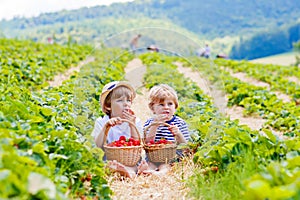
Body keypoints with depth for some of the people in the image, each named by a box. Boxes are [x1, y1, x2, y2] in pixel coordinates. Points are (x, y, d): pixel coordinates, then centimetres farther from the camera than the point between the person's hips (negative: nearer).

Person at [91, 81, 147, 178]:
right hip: (108, 161, -1)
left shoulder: (136, 121, 6)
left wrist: (132, 125, -13)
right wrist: (105, 127, -20)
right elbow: (97, 146, -8)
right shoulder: (101, 122, 3)